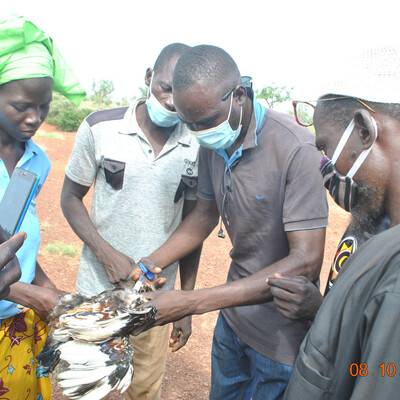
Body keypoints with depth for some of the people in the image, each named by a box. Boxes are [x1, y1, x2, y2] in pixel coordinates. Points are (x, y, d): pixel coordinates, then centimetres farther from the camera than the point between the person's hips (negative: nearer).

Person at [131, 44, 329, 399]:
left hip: (280, 336, -6)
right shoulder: (213, 143, -4)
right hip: (233, 315, 6)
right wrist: (153, 263, -7)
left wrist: (192, 302, -31)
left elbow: (305, 263, -29)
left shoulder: (295, 149, -27)